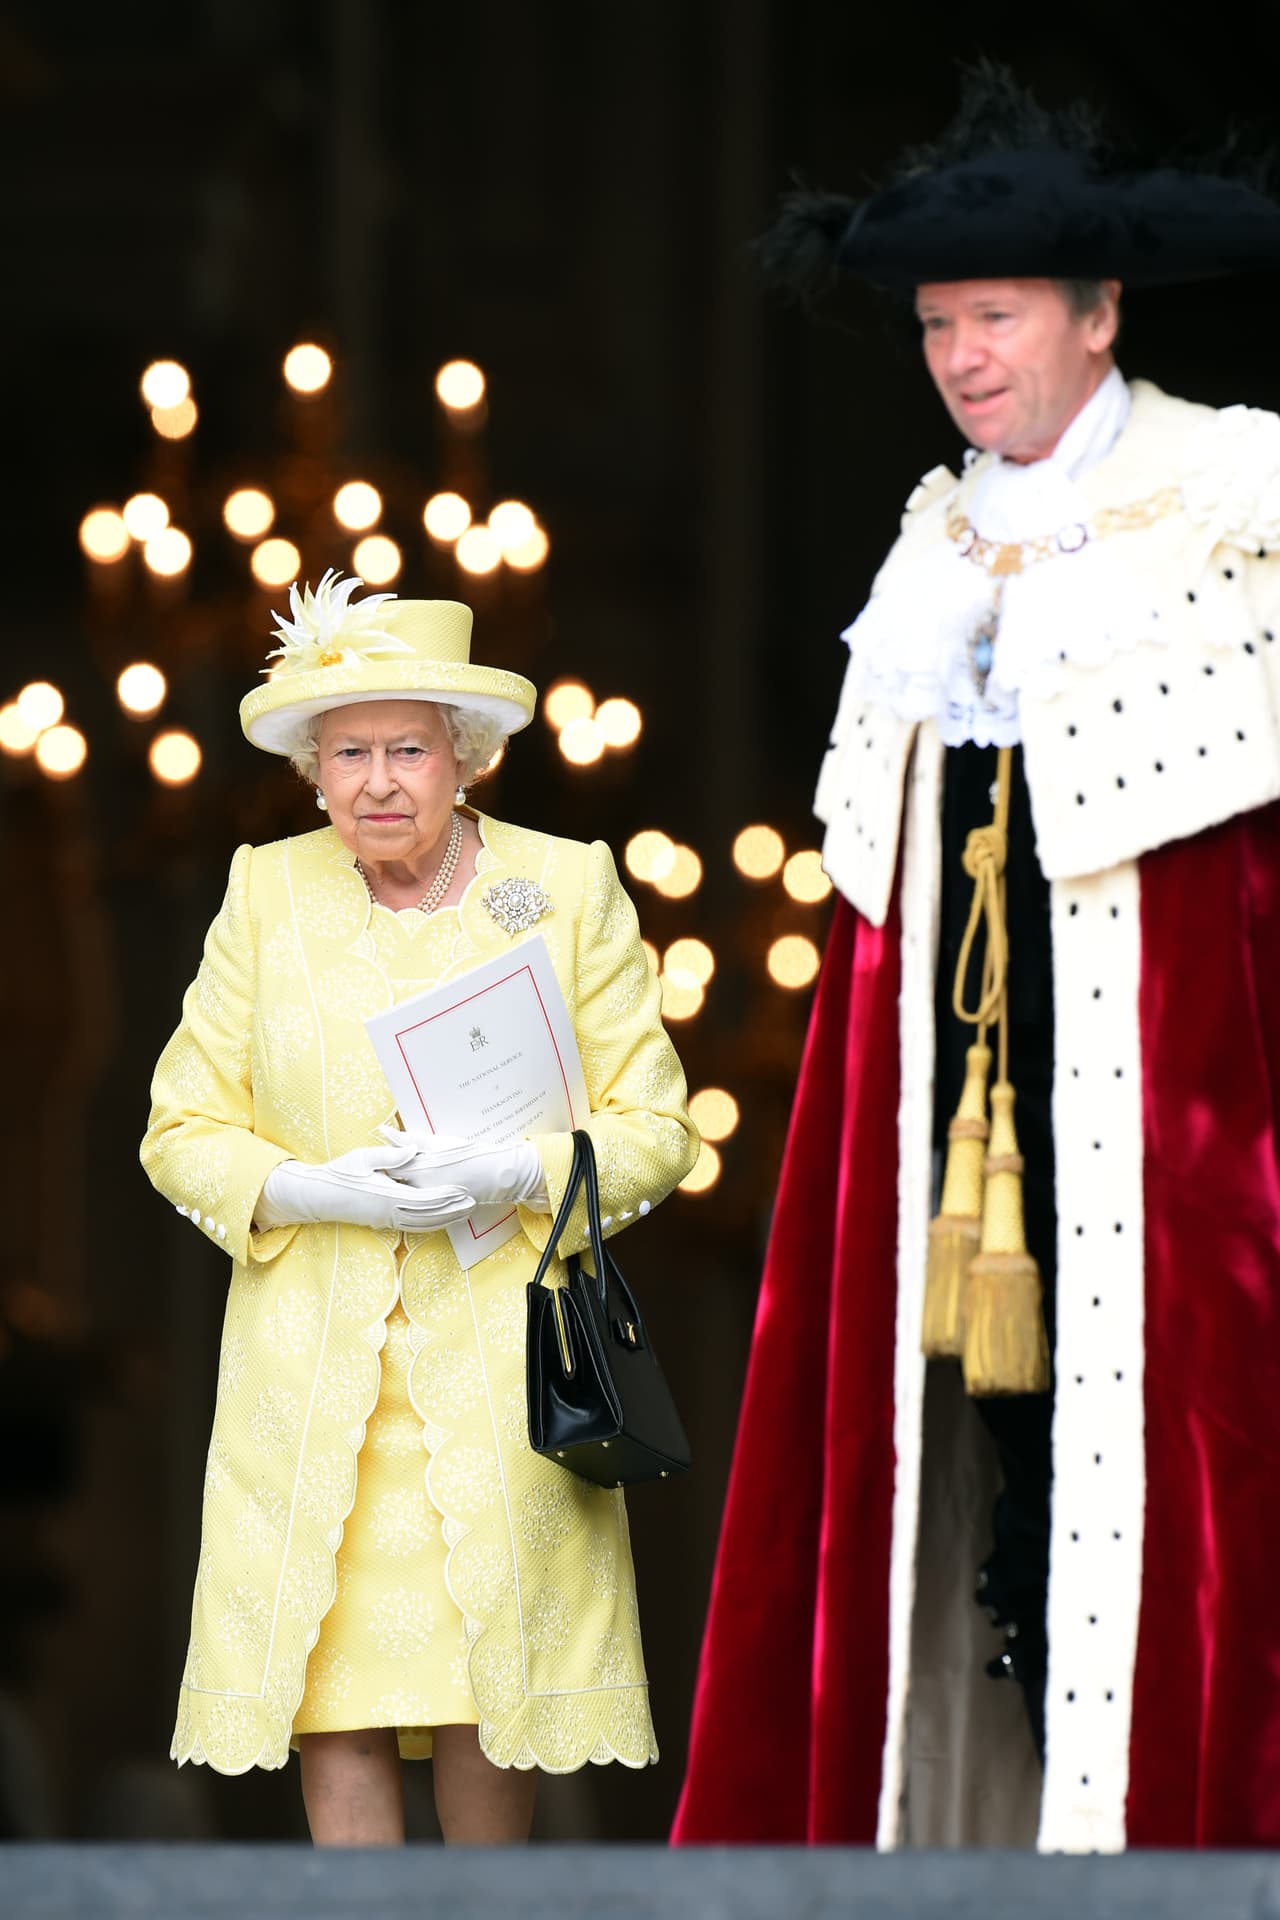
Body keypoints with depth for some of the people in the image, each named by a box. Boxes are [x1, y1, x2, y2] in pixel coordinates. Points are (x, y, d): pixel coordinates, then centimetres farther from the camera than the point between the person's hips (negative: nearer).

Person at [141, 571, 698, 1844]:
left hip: (504, 1347, -1)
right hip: (313, 1356, 1)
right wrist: (320, 1191, -11)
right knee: (332, 1699, -7)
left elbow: (653, 1130, 3)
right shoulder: (267, 895, 6)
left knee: (494, 1687, -1)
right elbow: (182, 1133, 7)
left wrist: (510, 1175, -15)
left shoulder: (570, 891, 3)